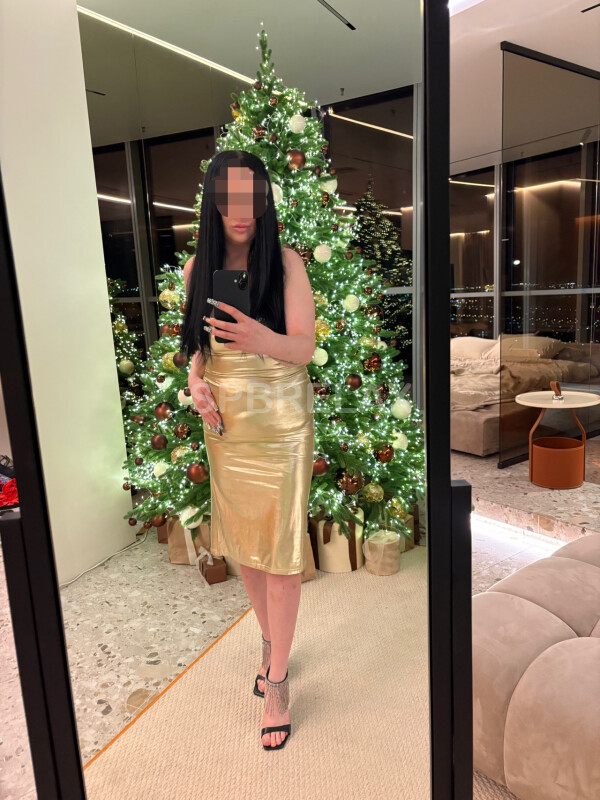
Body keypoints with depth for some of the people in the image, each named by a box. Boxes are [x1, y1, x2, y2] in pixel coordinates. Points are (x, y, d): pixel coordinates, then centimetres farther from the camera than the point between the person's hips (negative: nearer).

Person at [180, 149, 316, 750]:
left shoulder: (285, 262, -8)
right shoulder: (198, 268, 3)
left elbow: (304, 347, -13)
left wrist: (263, 340, -34)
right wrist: (196, 380, -7)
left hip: (280, 425, -4)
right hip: (224, 424, 4)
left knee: (279, 552, 1)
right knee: (241, 544, 15)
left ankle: (278, 678, 21)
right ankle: (269, 640, 40)